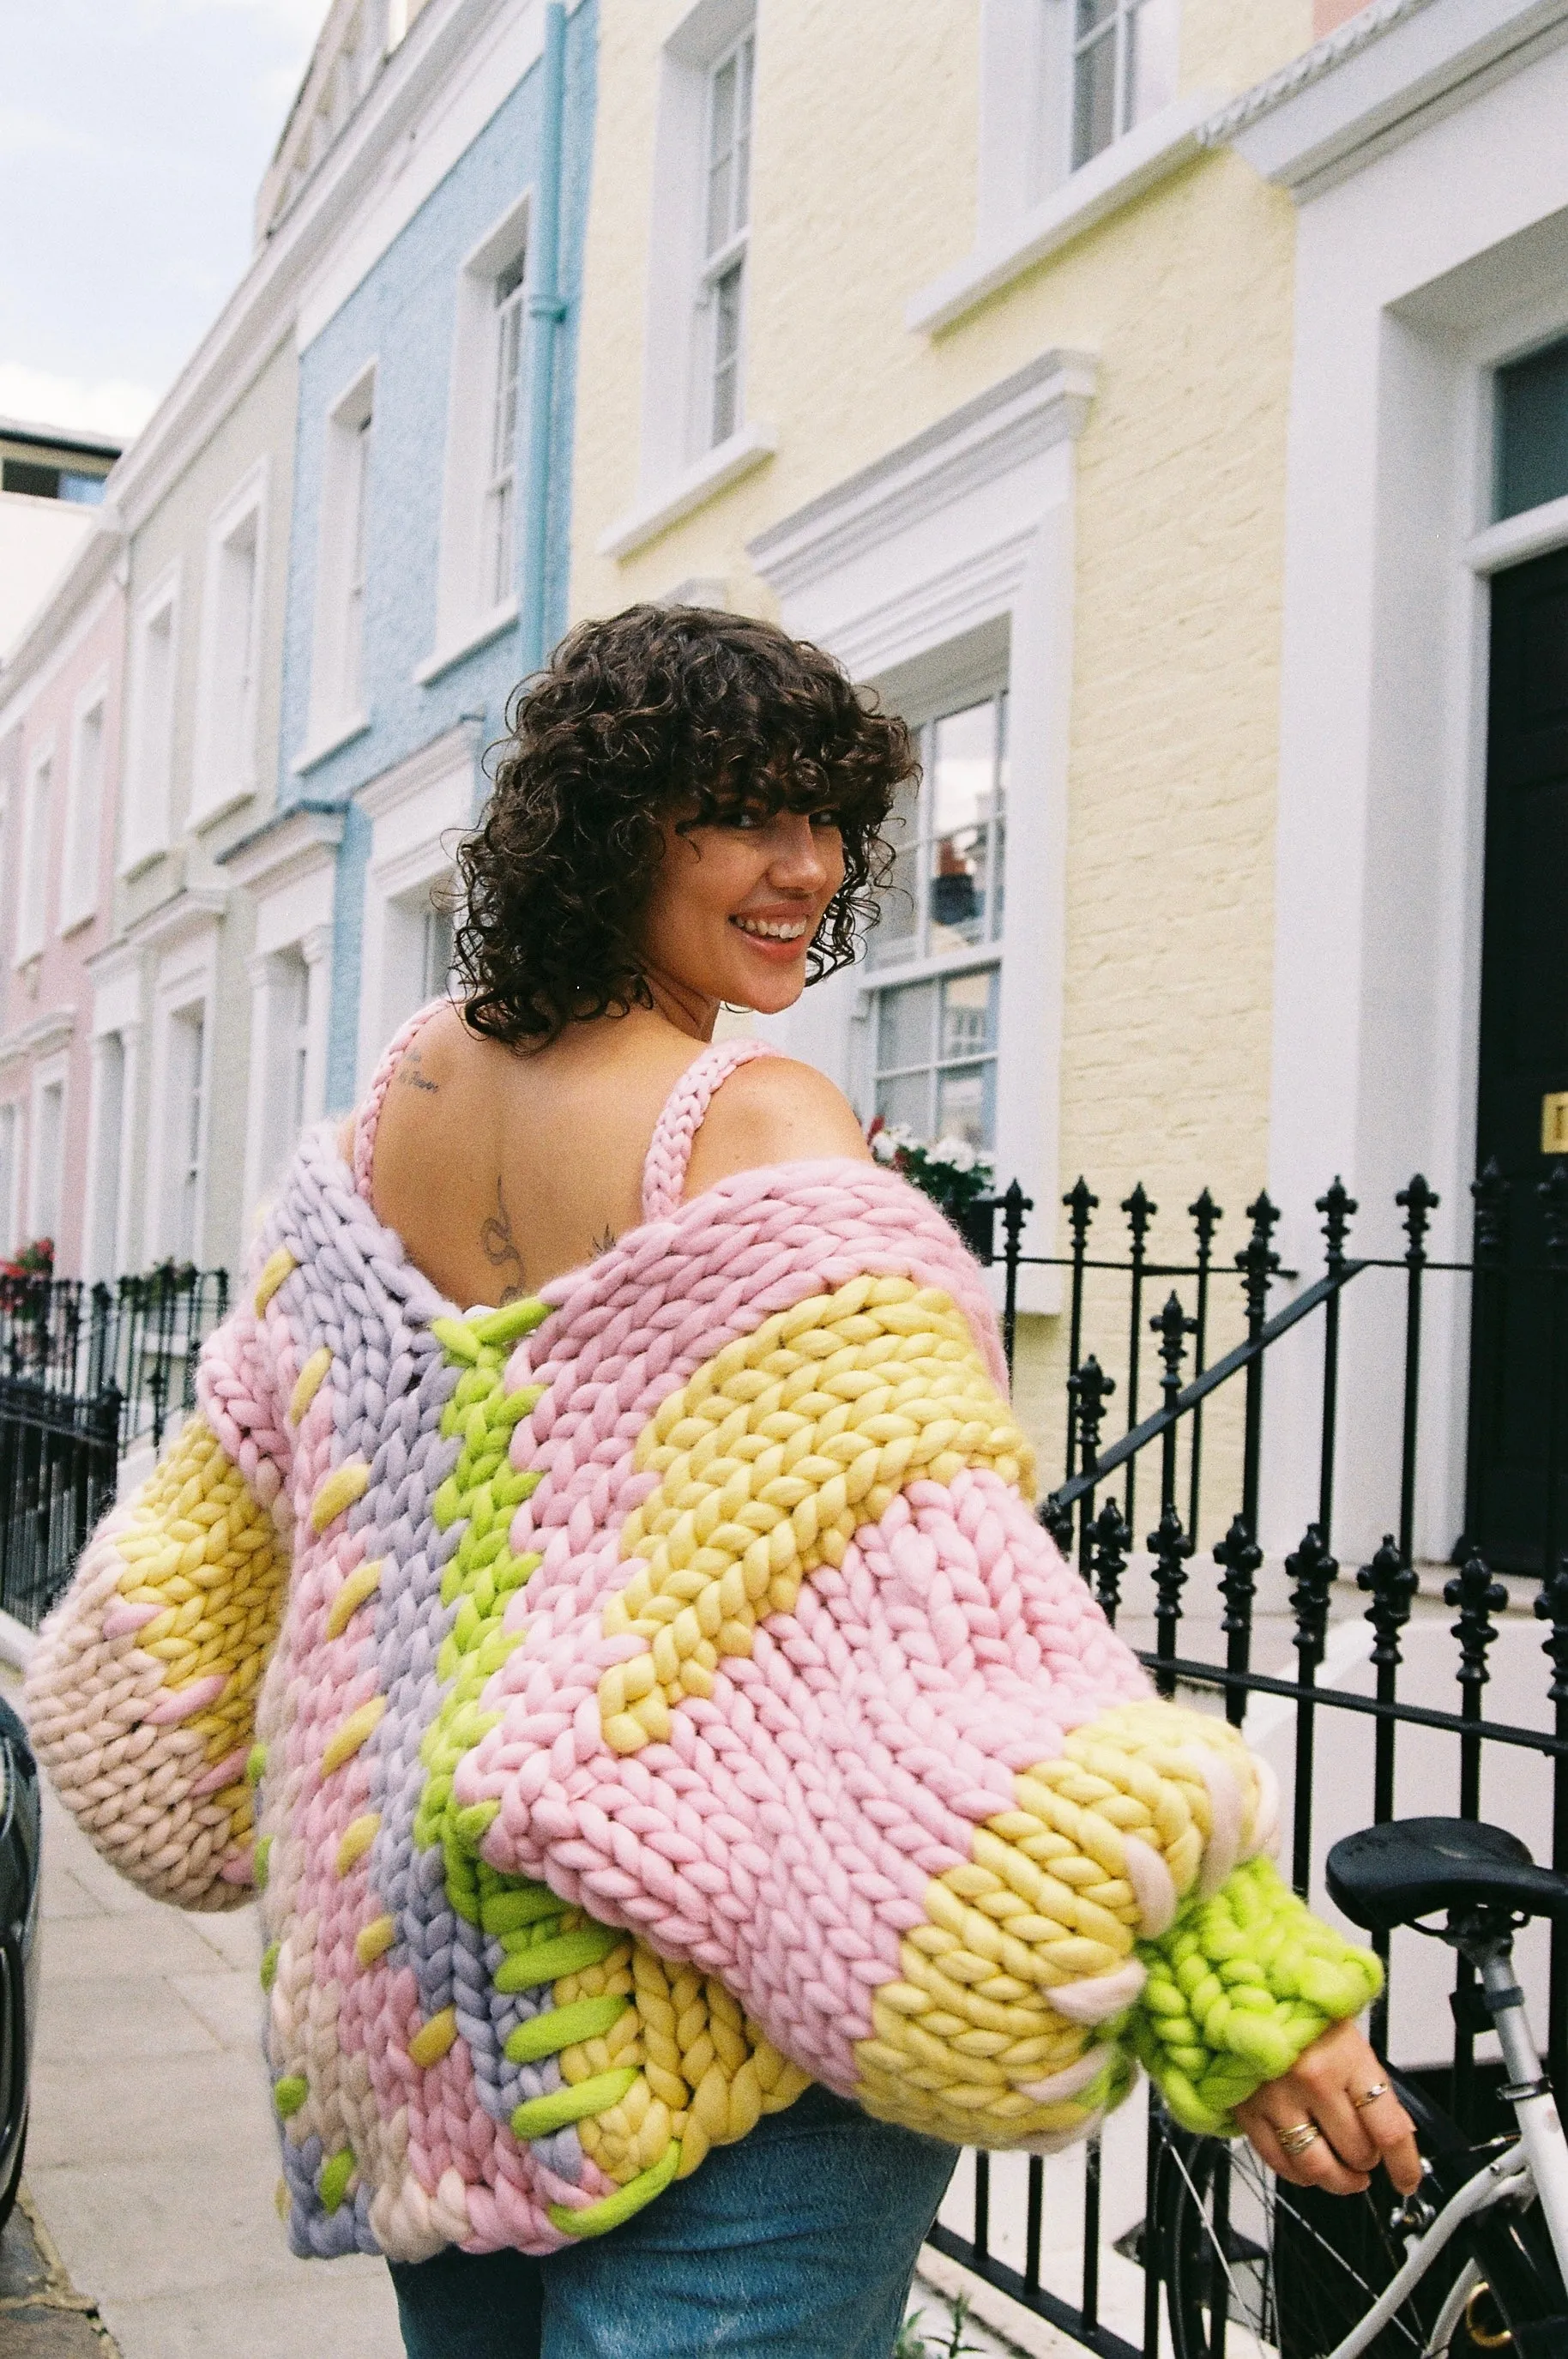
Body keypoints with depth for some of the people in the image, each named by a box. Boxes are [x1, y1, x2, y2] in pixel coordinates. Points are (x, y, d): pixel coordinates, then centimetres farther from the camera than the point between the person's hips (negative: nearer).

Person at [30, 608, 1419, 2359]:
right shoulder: (753, 1135, -19)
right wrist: (1248, 1992, -26)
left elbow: (252, 1463, 16)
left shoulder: (403, 1094, 4)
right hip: (717, 2010, -8)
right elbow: (934, 1585, -27)